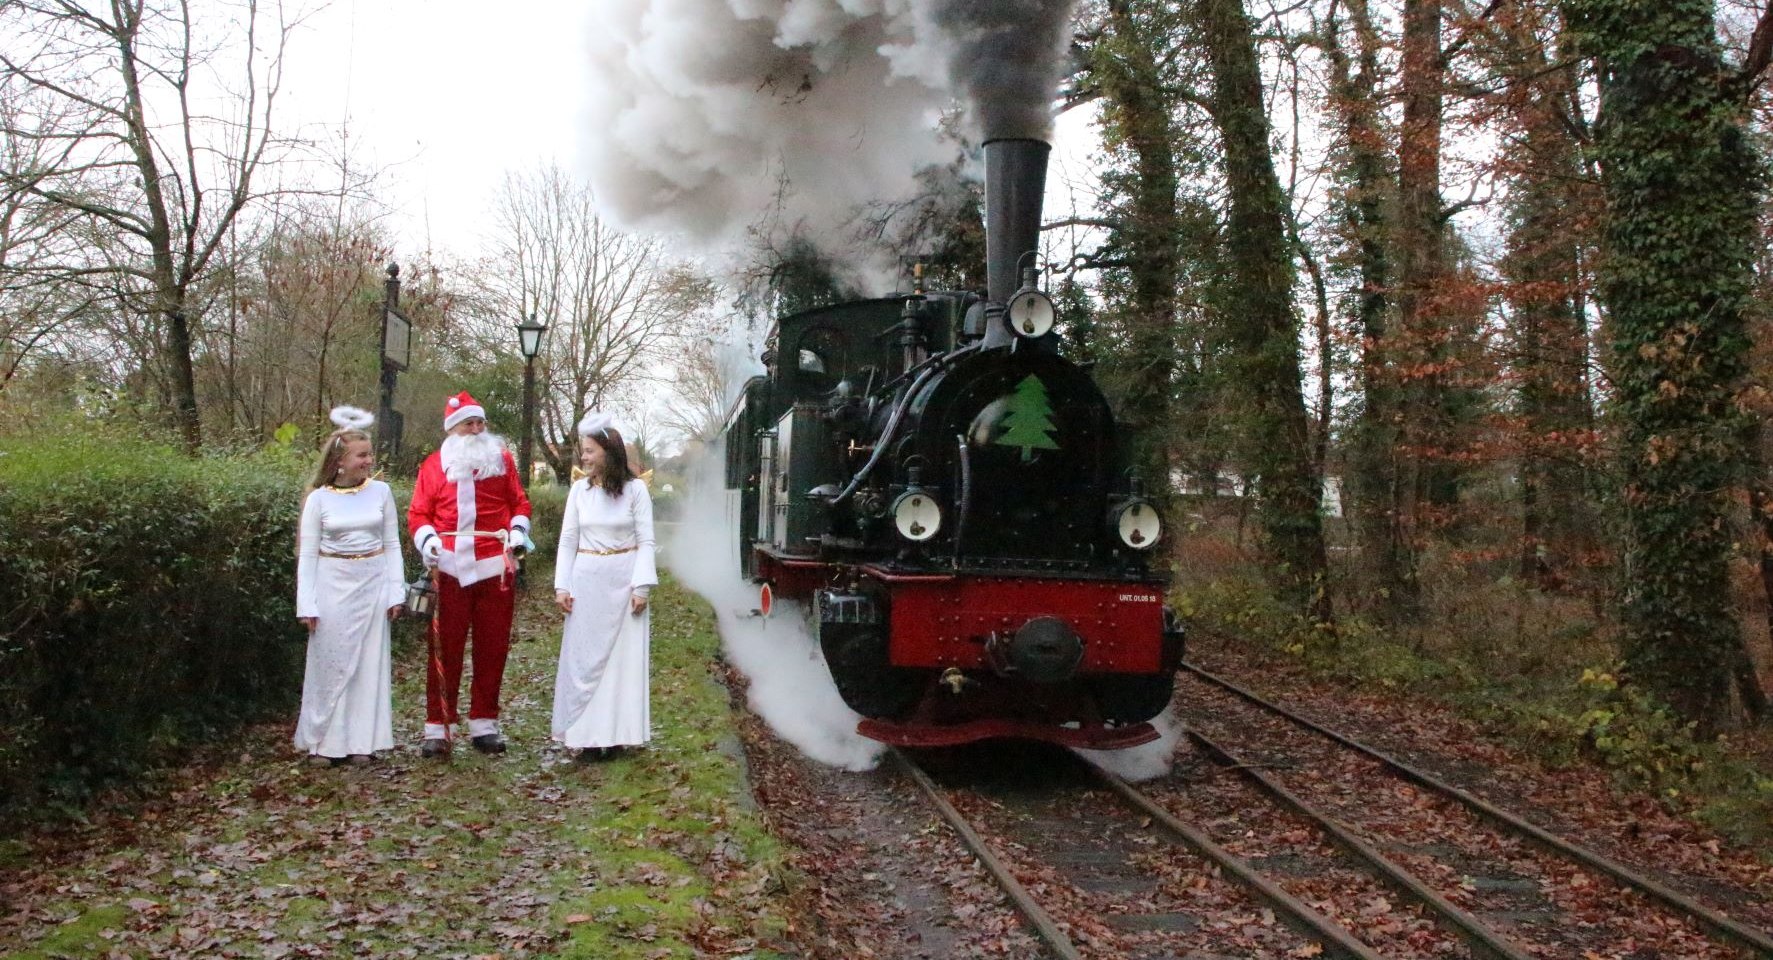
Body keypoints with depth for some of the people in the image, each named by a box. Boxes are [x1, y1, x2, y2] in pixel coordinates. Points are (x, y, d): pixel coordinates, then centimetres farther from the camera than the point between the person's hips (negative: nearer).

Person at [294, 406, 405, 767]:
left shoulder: (380, 491, 1)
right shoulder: (318, 498, -3)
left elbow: (392, 545, 6)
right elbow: (307, 554, 0)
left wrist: (396, 591, 1)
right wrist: (307, 604, -5)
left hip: (373, 584, 1)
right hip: (333, 585, -1)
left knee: (368, 664, 5)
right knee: (331, 663, 3)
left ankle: (361, 741, 13)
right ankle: (324, 741, 14)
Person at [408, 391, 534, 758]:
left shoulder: (502, 459, 11)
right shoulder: (433, 465, 7)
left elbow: (520, 503, 13)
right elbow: (418, 513, 5)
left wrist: (518, 532, -4)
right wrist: (427, 540, -12)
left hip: (496, 565, 2)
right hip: (450, 567, -1)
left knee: (493, 646, 5)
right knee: (445, 647, -1)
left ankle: (484, 724, 15)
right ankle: (438, 727, 5)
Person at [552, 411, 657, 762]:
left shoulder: (635, 489, -4)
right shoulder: (579, 490, 4)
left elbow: (646, 540, -3)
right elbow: (568, 540, 6)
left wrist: (641, 586, -10)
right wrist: (562, 585, 1)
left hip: (623, 581, -2)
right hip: (587, 580, 2)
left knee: (623, 656, 3)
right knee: (584, 655, 3)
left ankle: (615, 732, 11)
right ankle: (587, 734, 10)